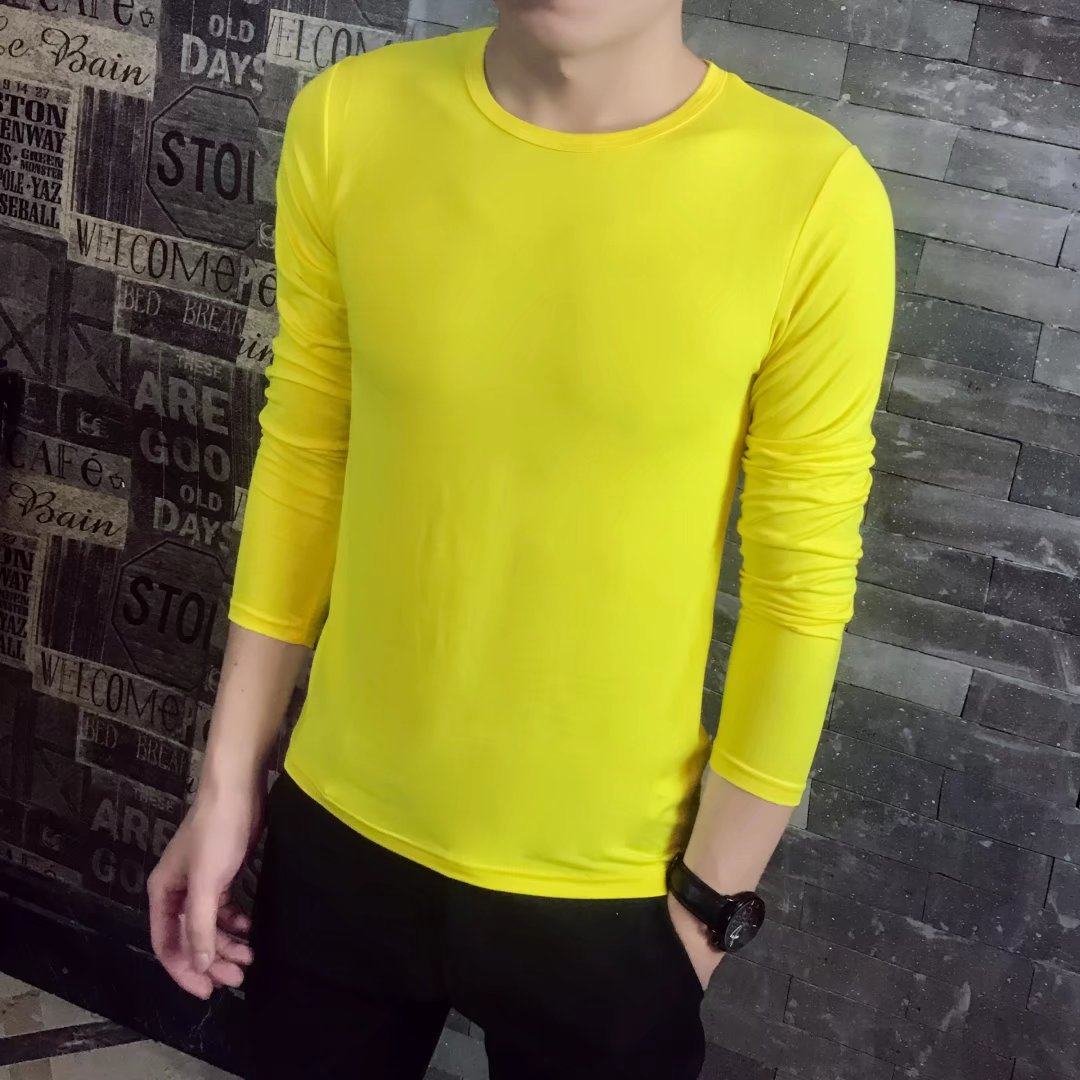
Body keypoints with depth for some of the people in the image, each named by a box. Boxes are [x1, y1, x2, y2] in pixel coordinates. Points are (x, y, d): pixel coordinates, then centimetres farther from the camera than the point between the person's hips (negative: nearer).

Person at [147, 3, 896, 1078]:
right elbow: (303, 463, 0)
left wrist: (709, 900, -4)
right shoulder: (348, 121, -9)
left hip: (605, 890, -2)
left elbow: (802, 585, -10)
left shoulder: (810, 196, -18)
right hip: (341, 833, 3)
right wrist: (228, 782, 4)